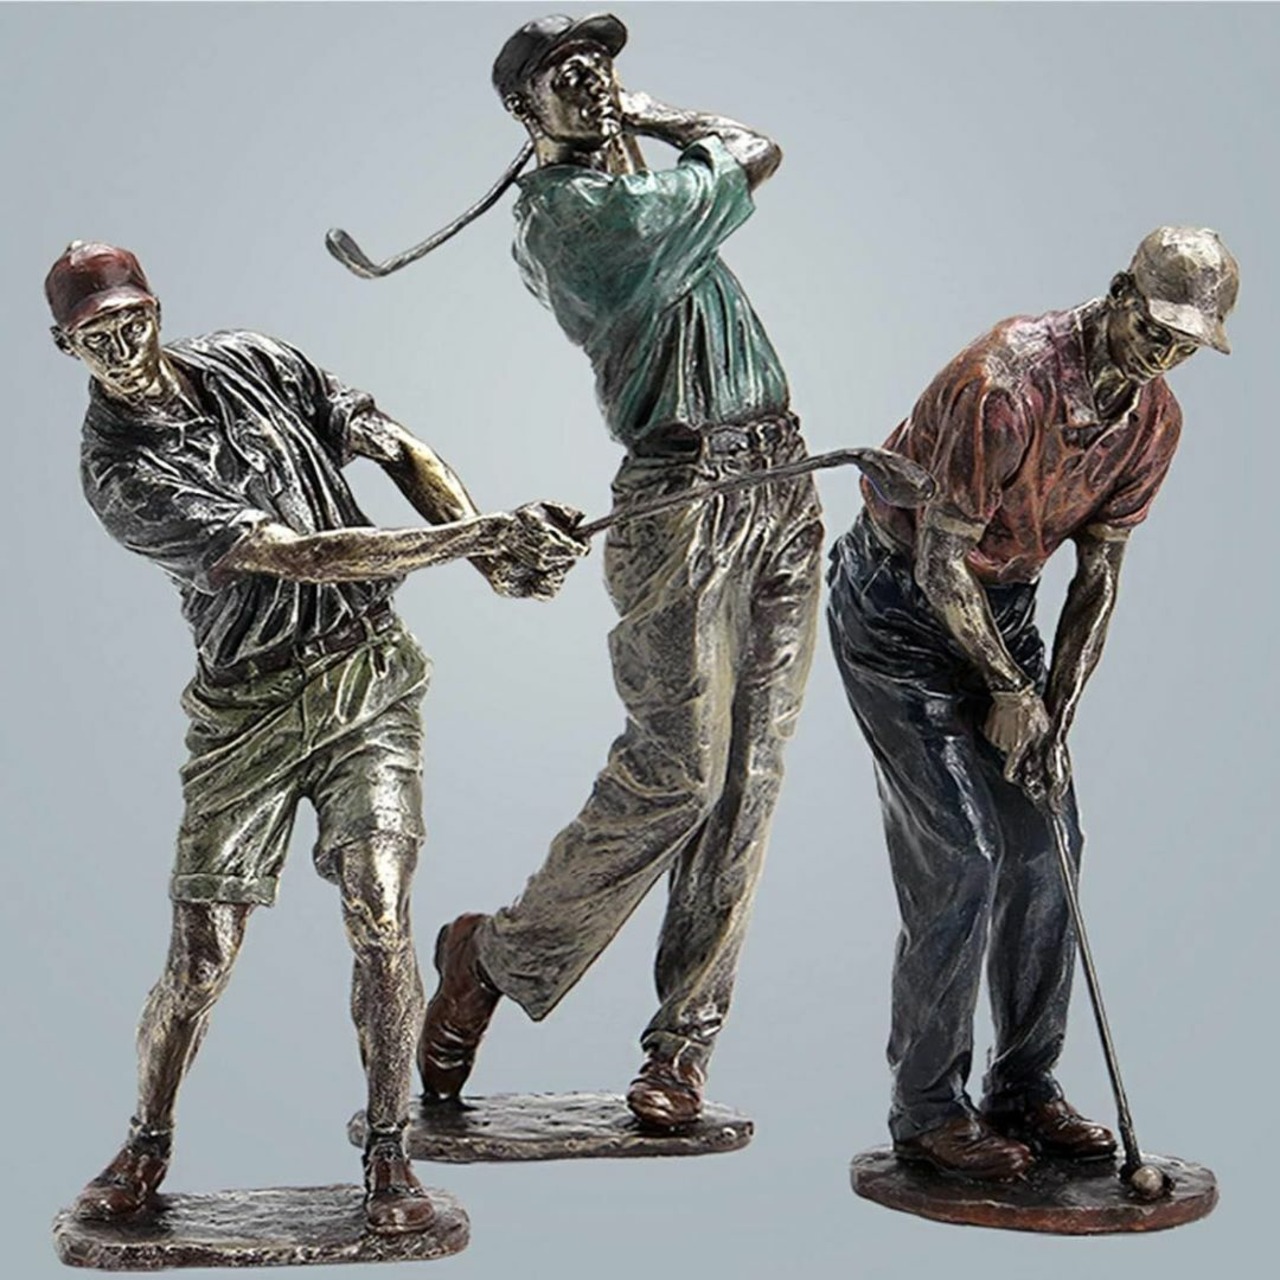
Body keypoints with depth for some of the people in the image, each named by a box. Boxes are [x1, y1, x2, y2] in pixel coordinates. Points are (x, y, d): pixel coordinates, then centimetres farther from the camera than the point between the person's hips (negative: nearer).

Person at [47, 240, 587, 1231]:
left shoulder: (256, 366, 4)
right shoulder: (120, 473, -11)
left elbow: (401, 450, 7)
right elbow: (295, 556, -20)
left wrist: (496, 551, -9)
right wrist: (474, 536, -24)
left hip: (372, 679, 2)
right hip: (249, 712, -2)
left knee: (380, 914, -11)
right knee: (202, 952, 0)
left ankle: (388, 1154, 5)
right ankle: (146, 1147, 26)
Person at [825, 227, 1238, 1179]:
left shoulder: (1154, 421, -4)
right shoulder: (1004, 384, -28)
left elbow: (1100, 573, 1)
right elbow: (940, 562, -23)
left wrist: (1055, 717, -7)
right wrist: (1009, 692, -14)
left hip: (1002, 604, 7)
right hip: (898, 608, -7)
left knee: (1046, 842, 4)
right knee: (959, 857, -12)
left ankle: (1024, 1089, 17)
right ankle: (927, 1110, 2)